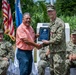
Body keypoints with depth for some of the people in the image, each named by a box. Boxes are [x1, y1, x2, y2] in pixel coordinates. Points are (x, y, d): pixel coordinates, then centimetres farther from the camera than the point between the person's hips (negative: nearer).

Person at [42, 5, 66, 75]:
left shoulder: (59, 22, -11)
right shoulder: (51, 24, 17)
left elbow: (59, 38, -19)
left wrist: (48, 42, -10)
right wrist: (42, 44, 11)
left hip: (59, 51, -9)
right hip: (52, 51, 9)